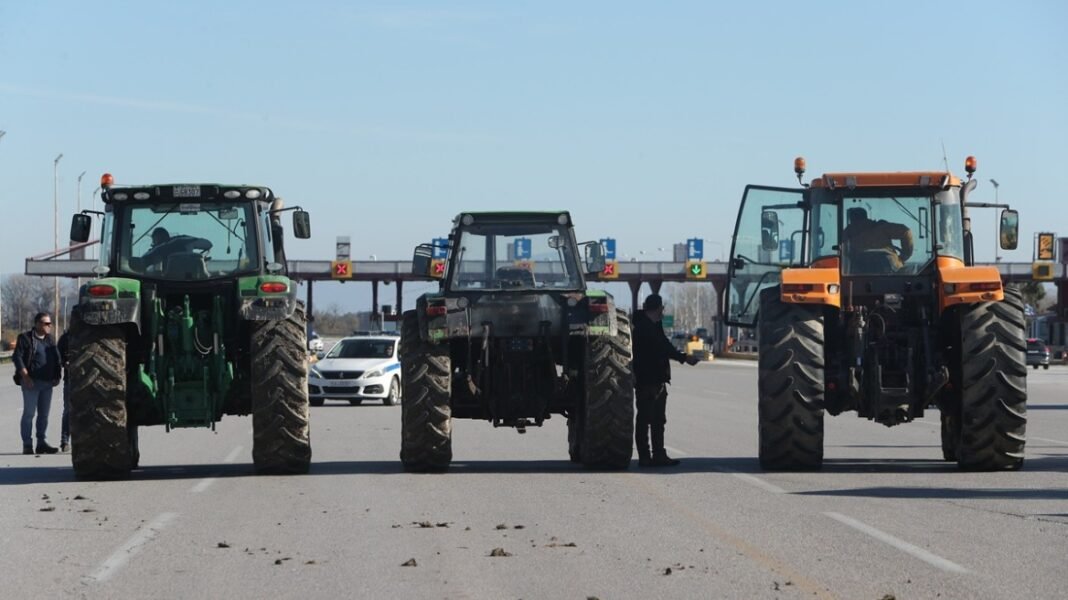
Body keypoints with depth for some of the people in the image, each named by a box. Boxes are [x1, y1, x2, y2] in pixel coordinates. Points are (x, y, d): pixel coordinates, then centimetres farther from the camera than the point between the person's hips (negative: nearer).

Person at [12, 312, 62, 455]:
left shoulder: (49, 340, 15)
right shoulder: (26, 338, -6)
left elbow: (56, 360, 21)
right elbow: (17, 358, -10)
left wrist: (56, 377, 8)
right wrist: (25, 377, -17)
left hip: (47, 383, 7)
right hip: (32, 382, -7)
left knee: (44, 414, 9)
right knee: (29, 413, -4)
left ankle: (41, 443, 16)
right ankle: (27, 444, -2)